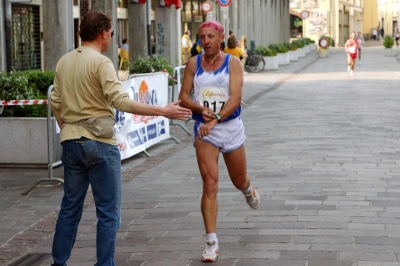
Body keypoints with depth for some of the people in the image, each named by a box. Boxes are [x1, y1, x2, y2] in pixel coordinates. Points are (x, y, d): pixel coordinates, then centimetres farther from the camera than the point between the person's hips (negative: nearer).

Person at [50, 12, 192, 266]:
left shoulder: (64, 62, 9)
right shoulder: (101, 62, -12)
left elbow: (56, 104, 13)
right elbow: (121, 101, -22)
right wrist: (162, 111, -21)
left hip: (71, 142, 7)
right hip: (100, 142, -7)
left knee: (70, 207, 17)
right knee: (108, 213, 3)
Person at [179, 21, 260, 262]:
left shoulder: (232, 63, -7)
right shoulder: (194, 63, 0)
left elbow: (236, 98, -17)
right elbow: (184, 97, 1)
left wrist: (215, 120, -30)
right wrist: (200, 109, -19)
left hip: (231, 126, 0)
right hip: (204, 130, 0)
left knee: (239, 181, 16)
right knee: (210, 184, -10)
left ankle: (249, 189, 56)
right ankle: (212, 242, -6)